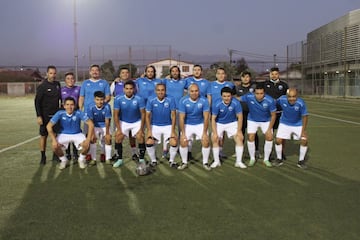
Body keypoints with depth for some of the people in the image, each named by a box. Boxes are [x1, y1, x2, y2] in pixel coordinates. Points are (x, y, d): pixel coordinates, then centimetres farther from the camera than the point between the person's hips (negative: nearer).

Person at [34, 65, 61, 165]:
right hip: (45, 116, -4)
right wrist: (38, 116, -14)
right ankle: (43, 157, 11)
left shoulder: (57, 84, 6)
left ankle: (56, 155, 15)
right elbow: (37, 102, -8)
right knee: (43, 136, 2)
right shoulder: (42, 86, -8)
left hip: (56, 115, 4)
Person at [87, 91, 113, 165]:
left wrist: (107, 133, -21)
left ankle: (108, 159, -2)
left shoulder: (107, 107, -24)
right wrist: (93, 133, -26)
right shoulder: (91, 108, -23)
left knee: (108, 139, -15)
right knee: (92, 139, -17)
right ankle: (93, 159, -7)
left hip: (105, 126, 0)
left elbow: (107, 121, -21)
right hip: (95, 126, 0)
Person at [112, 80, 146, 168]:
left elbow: (143, 114, -13)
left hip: (137, 122, -1)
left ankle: (141, 159, 0)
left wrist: (141, 129, -15)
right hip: (123, 122, 1)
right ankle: (119, 159, 4)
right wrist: (118, 129, -16)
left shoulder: (139, 99, -20)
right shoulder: (118, 99, -18)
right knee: (118, 138, -12)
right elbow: (116, 114, -12)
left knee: (140, 137, -16)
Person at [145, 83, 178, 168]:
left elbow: (173, 116, -8)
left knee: (174, 143, -19)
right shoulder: (151, 101, -10)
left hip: (168, 126, 0)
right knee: (149, 142, -18)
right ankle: (153, 161, 8)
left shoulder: (170, 100, -12)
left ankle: (172, 161, 8)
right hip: (155, 126, 1)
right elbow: (147, 116, -5)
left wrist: (173, 131, -12)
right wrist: (149, 131, -12)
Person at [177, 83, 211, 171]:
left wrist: (205, 133, -18)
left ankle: (205, 163, 6)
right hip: (187, 124, 0)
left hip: (200, 124, 0)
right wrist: (183, 133, -18)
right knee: (183, 142, -16)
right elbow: (181, 118, -15)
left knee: (206, 142, -14)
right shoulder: (183, 101, -18)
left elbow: (206, 118, -15)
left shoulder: (204, 101, -18)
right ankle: (184, 162, 5)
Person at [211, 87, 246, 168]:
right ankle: (216, 161, 2)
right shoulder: (217, 104, -25)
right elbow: (213, 119, -17)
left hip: (232, 123, 0)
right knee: (214, 139, -15)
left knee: (239, 138, -13)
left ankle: (239, 162, -3)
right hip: (219, 123, 0)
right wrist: (214, 133, -21)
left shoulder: (236, 103, -26)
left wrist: (239, 131, -16)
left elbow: (240, 117, -16)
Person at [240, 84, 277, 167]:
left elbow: (273, 115, -17)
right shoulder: (249, 97, -29)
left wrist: (269, 129, -16)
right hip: (252, 120, 0)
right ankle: (252, 158, 10)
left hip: (266, 121, 0)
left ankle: (266, 159, 8)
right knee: (250, 138, -12)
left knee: (269, 138, -11)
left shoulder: (270, 100, -29)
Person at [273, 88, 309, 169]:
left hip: (298, 125, -1)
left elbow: (304, 117, -17)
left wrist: (303, 131, -16)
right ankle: (279, 159, 17)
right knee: (278, 140, -8)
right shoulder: (281, 99, -25)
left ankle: (301, 161, 11)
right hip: (284, 124, 1)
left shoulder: (301, 103, -29)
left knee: (304, 141, -11)